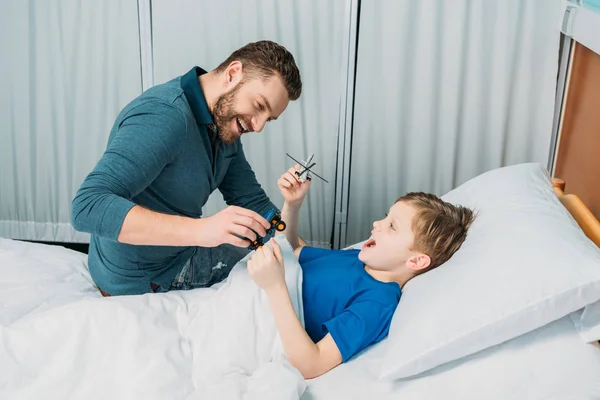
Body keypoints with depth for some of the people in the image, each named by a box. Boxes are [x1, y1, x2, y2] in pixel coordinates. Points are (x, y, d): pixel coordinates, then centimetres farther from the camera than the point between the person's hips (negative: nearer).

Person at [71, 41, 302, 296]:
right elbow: (87, 207, -38)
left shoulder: (226, 122, -1)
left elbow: (251, 200, 3)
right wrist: (200, 229, -45)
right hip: (143, 281, -8)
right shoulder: (163, 116, -29)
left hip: (182, 254, 8)